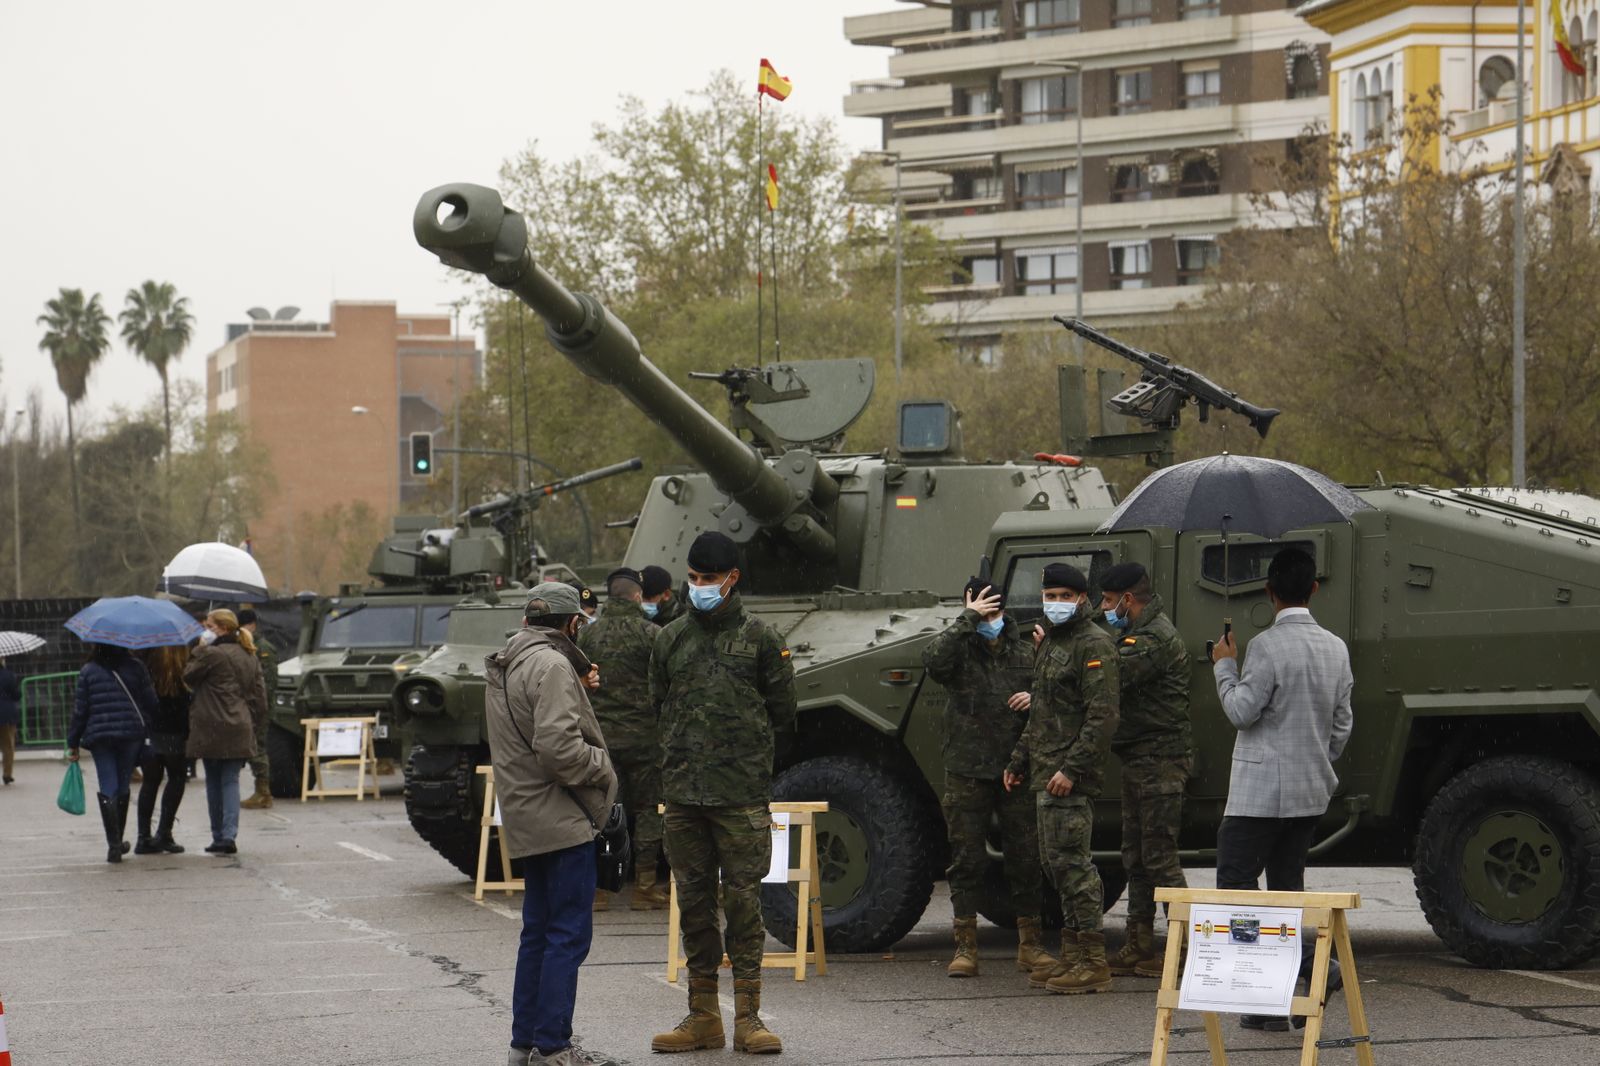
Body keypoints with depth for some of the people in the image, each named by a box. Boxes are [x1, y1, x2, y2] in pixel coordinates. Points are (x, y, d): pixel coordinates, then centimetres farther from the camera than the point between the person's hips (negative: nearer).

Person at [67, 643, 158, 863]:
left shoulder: (87, 671, 0)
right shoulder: (135, 667, 1)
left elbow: (80, 709, 1)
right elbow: (151, 703, 1)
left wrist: (72, 744, 8)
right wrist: (151, 731, 11)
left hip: (99, 736, -1)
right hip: (131, 734, 1)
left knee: (107, 789, 0)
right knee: (123, 787, 14)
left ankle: (114, 844, -10)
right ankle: (117, 842, 23)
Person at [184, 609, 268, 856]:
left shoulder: (212, 654, -12)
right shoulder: (250, 658, 11)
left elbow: (189, 677, 0)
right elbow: (259, 697, 12)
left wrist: (199, 650, 4)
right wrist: (250, 720, 17)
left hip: (212, 730, -5)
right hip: (239, 730, 5)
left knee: (214, 782, 6)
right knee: (231, 781, 4)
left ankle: (218, 836, 9)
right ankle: (229, 835, -10)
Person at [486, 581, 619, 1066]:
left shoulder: (502, 668, 15)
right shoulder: (551, 666, -16)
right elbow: (558, 745, -24)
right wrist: (603, 767, -9)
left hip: (527, 819, 10)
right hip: (560, 819, -10)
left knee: (539, 931, 16)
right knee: (569, 934, -6)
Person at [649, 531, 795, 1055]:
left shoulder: (760, 637, 2)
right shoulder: (670, 639, 10)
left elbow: (782, 714, 7)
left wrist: (747, 756, 9)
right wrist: (684, 757, 12)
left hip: (743, 795, -3)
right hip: (682, 795, 3)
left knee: (743, 900, -4)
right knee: (694, 901, 7)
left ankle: (747, 1016, 2)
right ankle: (703, 1016, 13)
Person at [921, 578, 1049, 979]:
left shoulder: (1025, 652, 9)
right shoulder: (961, 650, 0)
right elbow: (933, 659, -23)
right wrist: (967, 620, -24)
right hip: (967, 772, -2)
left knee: (1026, 857, 4)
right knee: (966, 859, 2)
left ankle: (1029, 946, 14)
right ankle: (965, 948, 8)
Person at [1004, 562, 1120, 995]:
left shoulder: (1093, 644, -12)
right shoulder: (1051, 641, 20)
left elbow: (1102, 715, -19)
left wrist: (1072, 768, -24)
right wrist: (1019, 760, 25)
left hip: (1071, 778, -10)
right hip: (1045, 774, 10)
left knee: (1070, 861, -11)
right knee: (1055, 862, 12)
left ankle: (1093, 962, -9)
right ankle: (1072, 955, 18)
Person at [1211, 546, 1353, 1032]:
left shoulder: (1268, 645, -15)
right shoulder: (1336, 648, 8)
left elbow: (1242, 712, -14)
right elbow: (1342, 724, 13)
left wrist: (1225, 666, 0)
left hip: (1262, 791, -8)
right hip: (1311, 791, 8)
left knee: (1235, 882, -3)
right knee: (1287, 886, 12)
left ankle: (1310, 963, -16)